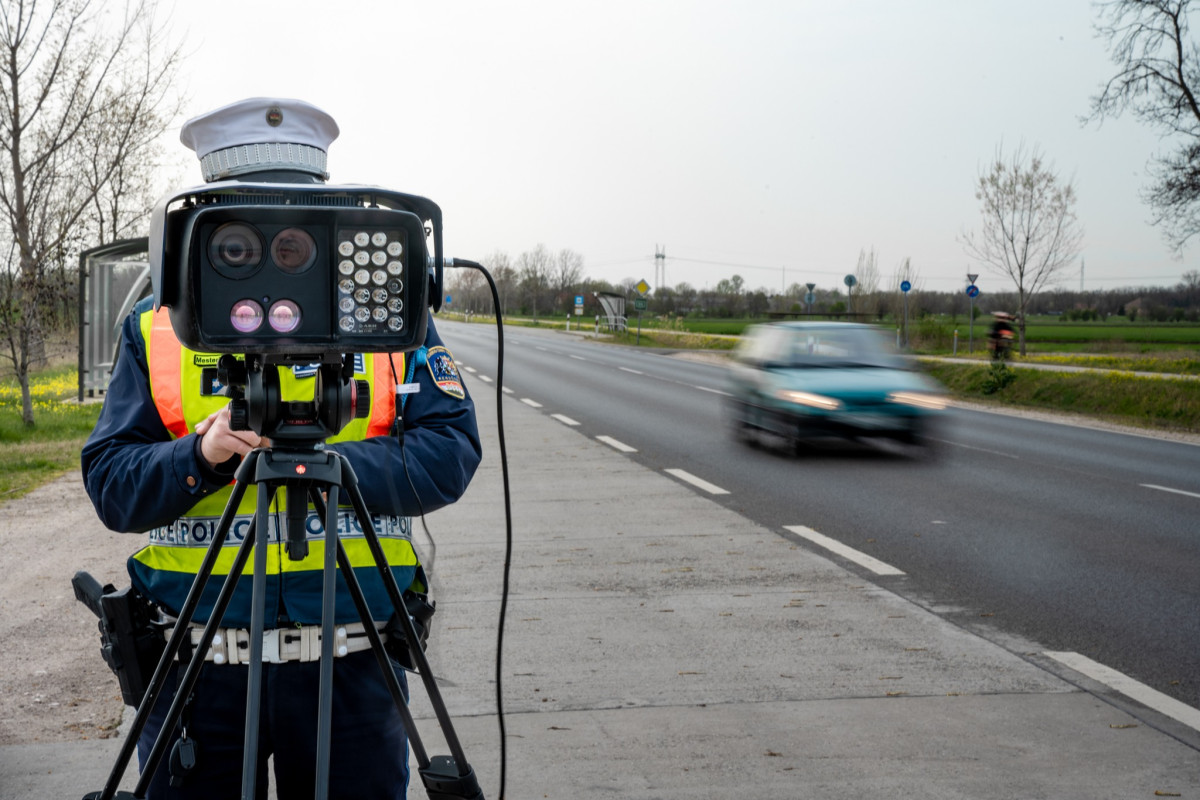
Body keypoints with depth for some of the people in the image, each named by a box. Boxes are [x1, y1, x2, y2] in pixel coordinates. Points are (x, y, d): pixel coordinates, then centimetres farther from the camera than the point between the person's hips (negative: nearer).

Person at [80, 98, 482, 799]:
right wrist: (200, 455, -18)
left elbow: (450, 452, -4)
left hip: (350, 664, 0)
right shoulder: (156, 329, 6)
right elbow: (110, 485, 1)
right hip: (198, 665, 1)